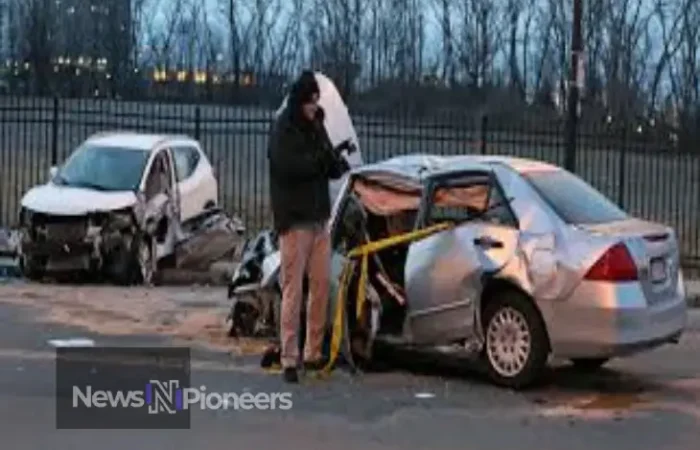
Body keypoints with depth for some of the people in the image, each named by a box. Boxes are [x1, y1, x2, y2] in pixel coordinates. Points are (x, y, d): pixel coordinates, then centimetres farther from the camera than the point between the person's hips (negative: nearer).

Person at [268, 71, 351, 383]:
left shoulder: (316, 126, 13)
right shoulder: (283, 128, -7)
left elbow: (331, 167, 12)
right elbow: (288, 166, -20)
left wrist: (337, 163, -10)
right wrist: (322, 158, -21)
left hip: (319, 218, 7)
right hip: (294, 219, -7)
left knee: (322, 286, 7)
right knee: (293, 290, -7)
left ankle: (313, 353, 17)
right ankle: (289, 359, -5)